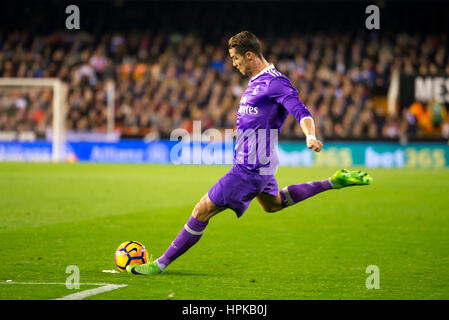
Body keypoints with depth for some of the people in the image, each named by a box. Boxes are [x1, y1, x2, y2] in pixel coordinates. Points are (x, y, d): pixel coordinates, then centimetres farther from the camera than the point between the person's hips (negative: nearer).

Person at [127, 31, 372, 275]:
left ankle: (161, 264, 0)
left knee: (202, 211, -7)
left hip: (250, 169, -11)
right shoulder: (258, 80, 11)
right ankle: (334, 182, 33)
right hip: (259, 163, 11)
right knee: (272, 204, 34)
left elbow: (302, 113, -28)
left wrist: (310, 137, -46)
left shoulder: (274, 82, -19)